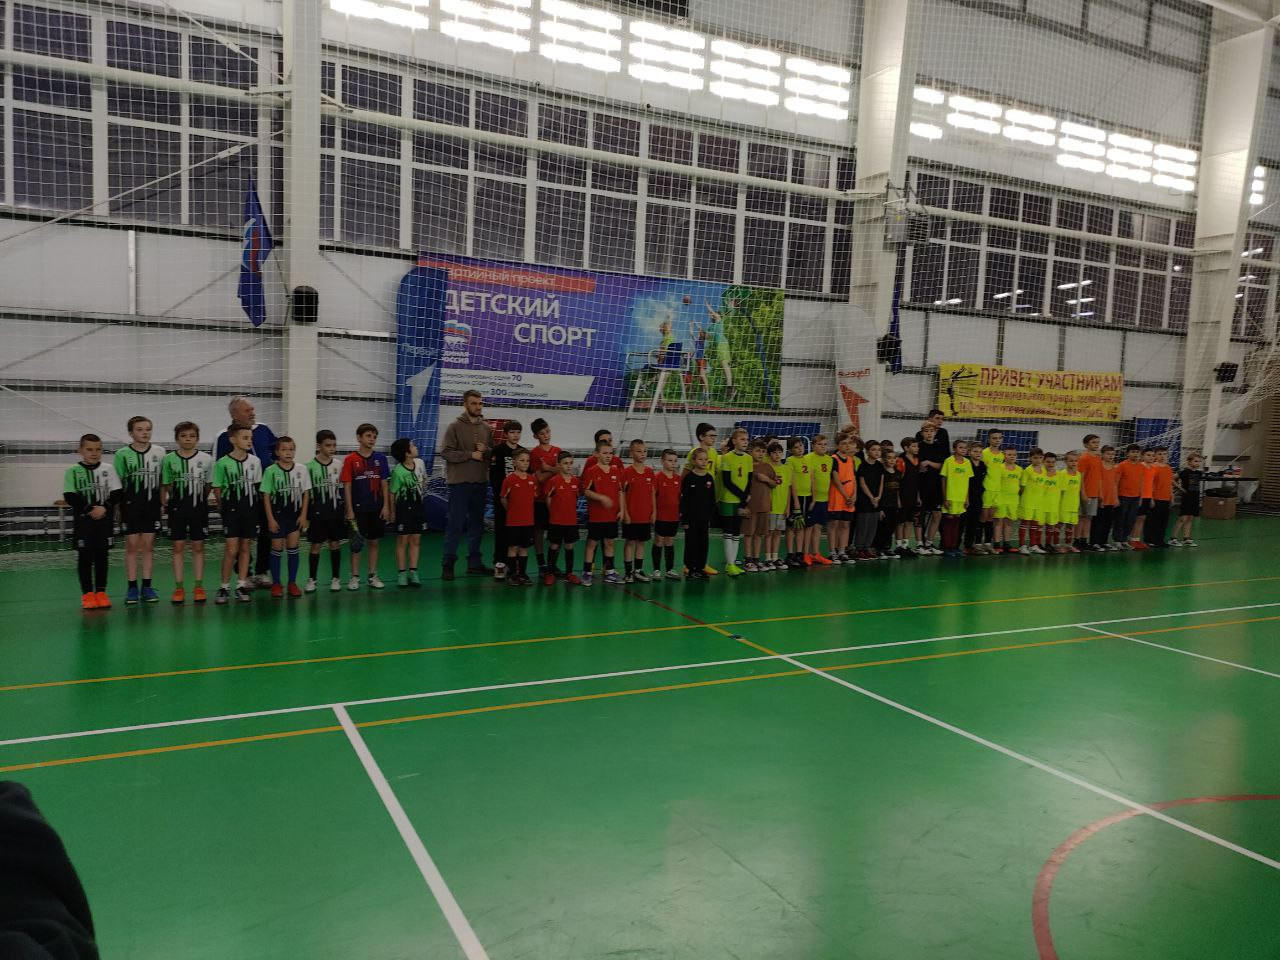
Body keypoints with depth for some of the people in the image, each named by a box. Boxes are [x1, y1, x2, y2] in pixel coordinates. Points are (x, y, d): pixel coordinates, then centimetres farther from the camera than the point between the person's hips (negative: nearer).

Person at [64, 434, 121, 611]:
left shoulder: (108, 469, 2)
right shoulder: (72, 471, -2)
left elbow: (116, 495, 0)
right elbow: (70, 497, -7)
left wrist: (105, 508, -15)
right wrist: (90, 509, -16)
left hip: (105, 519, 2)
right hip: (82, 520, -1)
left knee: (102, 555, 6)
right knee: (84, 556, 2)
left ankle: (100, 592, 13)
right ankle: (87, 593, 9)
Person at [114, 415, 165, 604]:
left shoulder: (159, 452, 3)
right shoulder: (122, 454, -3)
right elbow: (117, 484, 0)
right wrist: (117, 506, -4)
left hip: (151, 504, 2)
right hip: (130, 505, -2)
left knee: (148, 545, 6)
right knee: (132, 545, 3)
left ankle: (147, 587, 13)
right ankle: (132, 587, 10)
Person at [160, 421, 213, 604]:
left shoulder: (206, 459, -2)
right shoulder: (169, 459, -1)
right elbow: (165, 485, 4)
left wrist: (201, 499, 3)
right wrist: (163, 503, -3)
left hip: (199, 508, 0)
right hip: (177, 508, 0)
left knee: (198, 546, 5)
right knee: (178, 546, 4)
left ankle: (199, 587, 12)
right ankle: (179, 587, 10)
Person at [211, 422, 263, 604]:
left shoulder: (255, 461, 1)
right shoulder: (222, 463, -8)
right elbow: (217, 488, 0)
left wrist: (255, 504, 8)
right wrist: (222, 506, -1)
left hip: (250, 509, 3)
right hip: (231, 510, -3)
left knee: (245, 547, 8)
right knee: (231, 549, -7)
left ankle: (241, 586, 15)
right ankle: (224, 587, 6)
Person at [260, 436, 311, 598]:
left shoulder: (302, 469, 0)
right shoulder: (271, 471, -6)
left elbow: (306, 493, 4)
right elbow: (266, 496, -4)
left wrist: (304, 515, -1)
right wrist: (270, 518, -8)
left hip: (296, 515, 2)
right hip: (277, 514, -2)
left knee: (293, 547, 2)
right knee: (277, 548, 4)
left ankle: (292, 583, 12)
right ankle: (276, 584, 14)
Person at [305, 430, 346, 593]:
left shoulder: (338, 464, 1)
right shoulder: (310, 466, -7)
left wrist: (345, 510, 7)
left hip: (336, 512, 2)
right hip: (317, 513, -2)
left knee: (335, 544, 6)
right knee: (316, 546, 4)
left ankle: (335, 579, 16)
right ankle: (311, 580, 15)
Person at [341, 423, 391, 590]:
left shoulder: (380, 458, 3)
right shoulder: (350, 460, -5)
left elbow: (384, 484, 5)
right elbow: (347, 486, -5)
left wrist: (386, 506, 0)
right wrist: (349, 510, -9)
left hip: (376, 508, 3)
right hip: (358, 508, -3)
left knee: (373, 542, 9)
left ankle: (373, 575, 18)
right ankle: (354, 577, 13)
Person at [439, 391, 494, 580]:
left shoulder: (486, 428, 9)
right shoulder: (455, 427, -5)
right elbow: (445, 452, -12)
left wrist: (486, 450, -8)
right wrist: (470, 454, -16)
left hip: (480, 482, 6)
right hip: (460, 482, -6)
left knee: (477, 524, 12)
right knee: (456, 524, -4)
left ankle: (474, 563, 22)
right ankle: (448, 563, 5)